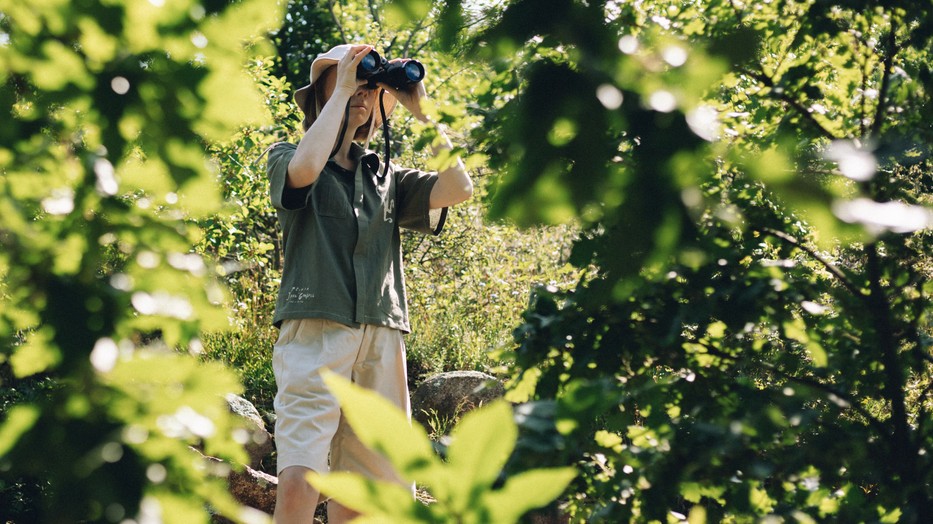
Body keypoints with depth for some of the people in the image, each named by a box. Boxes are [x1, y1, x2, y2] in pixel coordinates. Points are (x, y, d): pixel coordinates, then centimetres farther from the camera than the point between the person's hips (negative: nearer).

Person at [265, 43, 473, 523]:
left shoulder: (385, 176, 22)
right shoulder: (287, 158, 12)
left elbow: (457, 187, 6)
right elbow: (305, 168, -13)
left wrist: (419, 109, 8)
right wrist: (341, 89, -2)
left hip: (381, 335, 4)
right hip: (316, 327, -4)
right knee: (297, 483, -18)